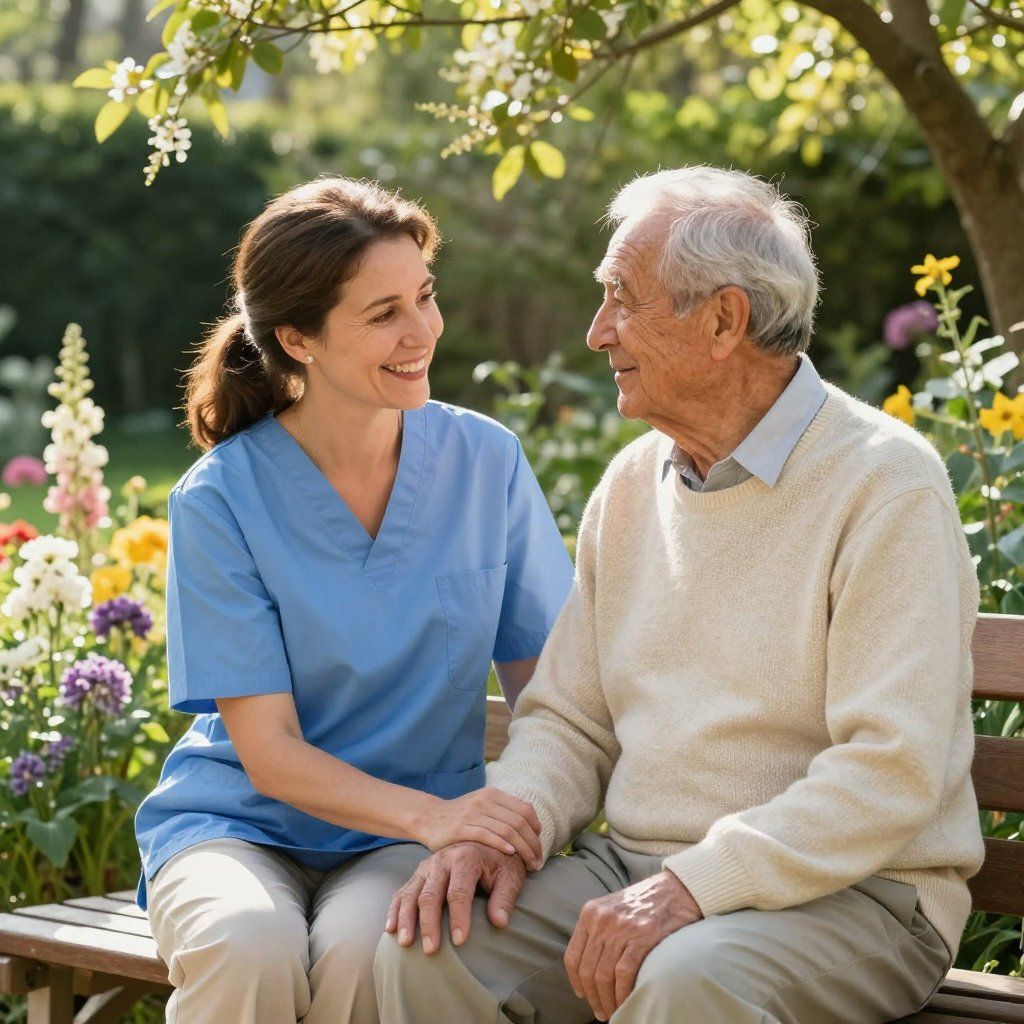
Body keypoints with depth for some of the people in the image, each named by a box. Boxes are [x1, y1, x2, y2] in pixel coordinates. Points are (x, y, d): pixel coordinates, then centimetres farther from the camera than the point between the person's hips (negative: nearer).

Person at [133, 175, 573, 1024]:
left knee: (364, 950, -32)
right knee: (247, 948, -34)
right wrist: (430, 816, -28)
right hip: (242, 820, -1)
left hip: (408, 838, 1)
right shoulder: (219, 501, -9)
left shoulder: (486, 461, -1)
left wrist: (530, 818, -20)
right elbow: (270, 753, -11)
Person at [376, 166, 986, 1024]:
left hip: (848, 891, -5)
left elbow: (891, 769, -19)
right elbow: (570, 721, 14)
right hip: (640, 870, 6)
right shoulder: (632, 485, 12)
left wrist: (692, 888, -26)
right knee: (430, 951, -18)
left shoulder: (886, 485, -11)